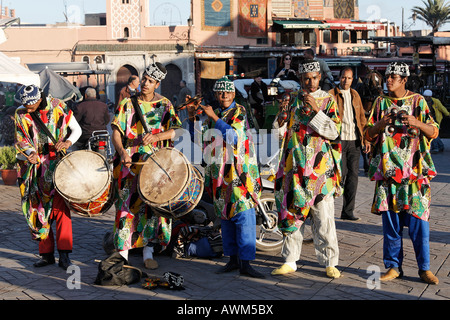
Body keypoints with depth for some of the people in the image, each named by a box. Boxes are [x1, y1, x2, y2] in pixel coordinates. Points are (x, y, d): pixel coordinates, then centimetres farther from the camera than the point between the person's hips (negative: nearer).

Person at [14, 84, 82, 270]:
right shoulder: (20, 113, 1)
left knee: (60, 205, -13)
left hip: (56, 163, -3)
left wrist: (68, 142, -19)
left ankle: (64, 255, -11)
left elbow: (77, 129, 2)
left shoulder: (58, 107, -6)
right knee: (38, 209, 4)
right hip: (33, 165, 3)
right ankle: (47, 254, 14)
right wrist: (31, 153, -20)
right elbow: (21, 139, 2)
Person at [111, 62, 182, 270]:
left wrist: (157, 136, -23)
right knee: (127, 203, -1)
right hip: (129, 162, 0)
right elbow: (116, 131, -1)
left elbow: (175, 130, -4)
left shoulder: (165, 105, 8)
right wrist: (122, 152, -19)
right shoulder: (128, 103, 6)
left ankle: (148, 251, 4)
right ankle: (123, 251, 7)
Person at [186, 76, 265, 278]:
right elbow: (197, 136, 12)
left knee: (244, 215, -11)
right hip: (219, 173, 6)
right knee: (225, 215, 9)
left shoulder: (239, 112, -2)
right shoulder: (214, 115, 15)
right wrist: (192, 117, -2)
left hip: (240, 172, -6)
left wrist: (214, 117, -21)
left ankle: (245, 263, -10)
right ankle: (233, 259, 17)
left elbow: (234, 136, -18)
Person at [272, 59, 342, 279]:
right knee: (292, 211, 4)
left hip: (320, 166, -3)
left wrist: (315, 110, -15)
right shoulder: (293, 100, 12)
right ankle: (290, 261, 14)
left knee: (323, 215, -3)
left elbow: (334, 132, -7)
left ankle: (330, 262, 8)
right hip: (295, 166, 3)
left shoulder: (328, 101, 4)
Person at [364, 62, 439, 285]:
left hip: (415, 170, -2)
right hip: (388, 170, 2)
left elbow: (434, 133, 2)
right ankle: (393, 266, 14)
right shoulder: (381, 102, 11)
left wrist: (417, 123, -17)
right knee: (390, 220, 4)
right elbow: (368, 135, 10)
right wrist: (380, 124, -11)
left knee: (418, 219, -3)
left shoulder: (418, 101, 5)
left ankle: (424, 268, 8)